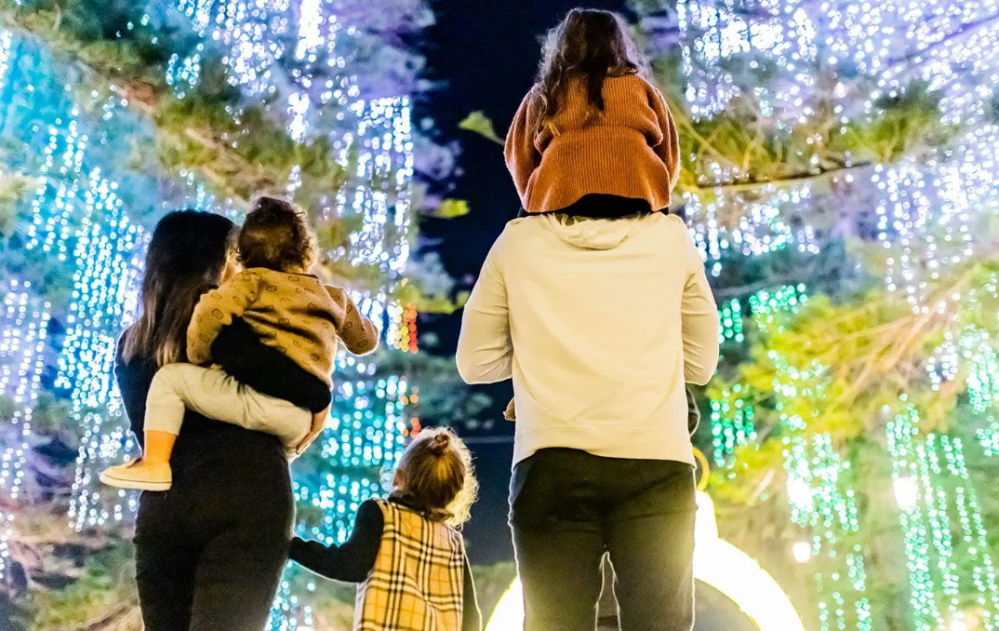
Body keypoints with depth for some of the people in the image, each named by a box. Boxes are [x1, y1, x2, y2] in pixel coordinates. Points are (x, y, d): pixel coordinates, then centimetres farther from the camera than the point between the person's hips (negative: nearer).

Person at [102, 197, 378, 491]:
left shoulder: (254, 280, 2)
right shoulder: (333, 297, 19)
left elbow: (211, 311, -15)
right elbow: (364, 340, 31)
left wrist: (197, 356, 0)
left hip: (268, 401, -7)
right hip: (307, 424, 7)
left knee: (170, 377, 1)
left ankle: (155, 464, -8)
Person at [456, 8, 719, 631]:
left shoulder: (519, 243, 10)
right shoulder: (673, 240, 11)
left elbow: (476, 362, 11)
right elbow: (702, 361, 15)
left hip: (552, 465, 0)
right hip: (657, 464, 1)